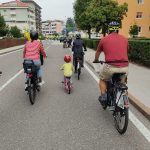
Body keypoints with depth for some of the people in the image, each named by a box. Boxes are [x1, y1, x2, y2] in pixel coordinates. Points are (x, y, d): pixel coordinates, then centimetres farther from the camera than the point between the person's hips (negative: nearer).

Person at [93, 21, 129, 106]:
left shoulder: (104, 39, 7)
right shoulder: (125, 39, 13)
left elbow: (97, 53, 24)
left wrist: (96, 60, 45)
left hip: (111, 67, -2)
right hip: (125, 67, 3)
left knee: (103, 80, 27)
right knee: (122, 82, 31)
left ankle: (103, 96, 16)